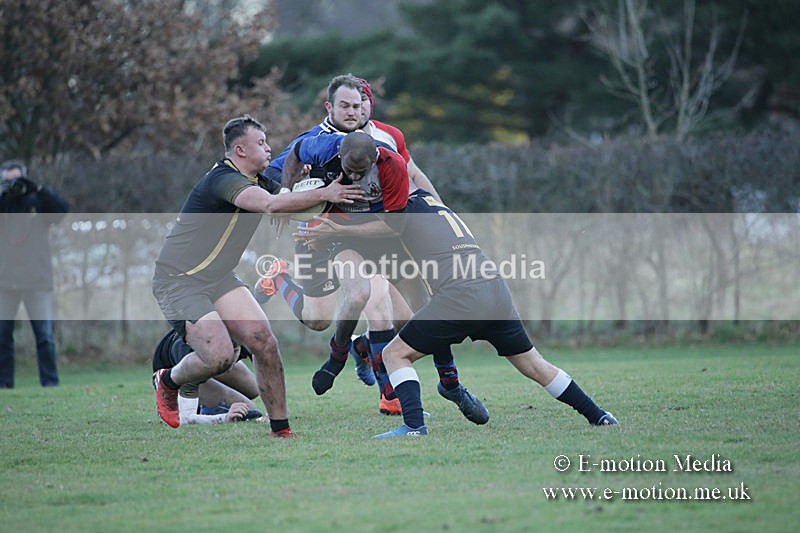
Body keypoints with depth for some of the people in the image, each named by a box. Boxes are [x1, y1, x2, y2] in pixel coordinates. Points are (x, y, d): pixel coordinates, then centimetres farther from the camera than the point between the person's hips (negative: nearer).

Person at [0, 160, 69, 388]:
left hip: (37, 282, -1)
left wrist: (36, 188, -16)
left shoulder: (38, 202, 6)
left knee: (44, 335, -3)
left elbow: (62, 208, -11)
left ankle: (50, 381, 2)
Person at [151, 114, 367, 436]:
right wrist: (324, 194, -32)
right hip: (178, 280, -9)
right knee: (219, 356, -21)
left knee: (265, 343, -8)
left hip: (218, 278, 9)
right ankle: (168, 382, 12)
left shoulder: (258, 182, 10)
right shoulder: (223, 178, -21)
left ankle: (280, 430, 0)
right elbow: (271, 205, -36)